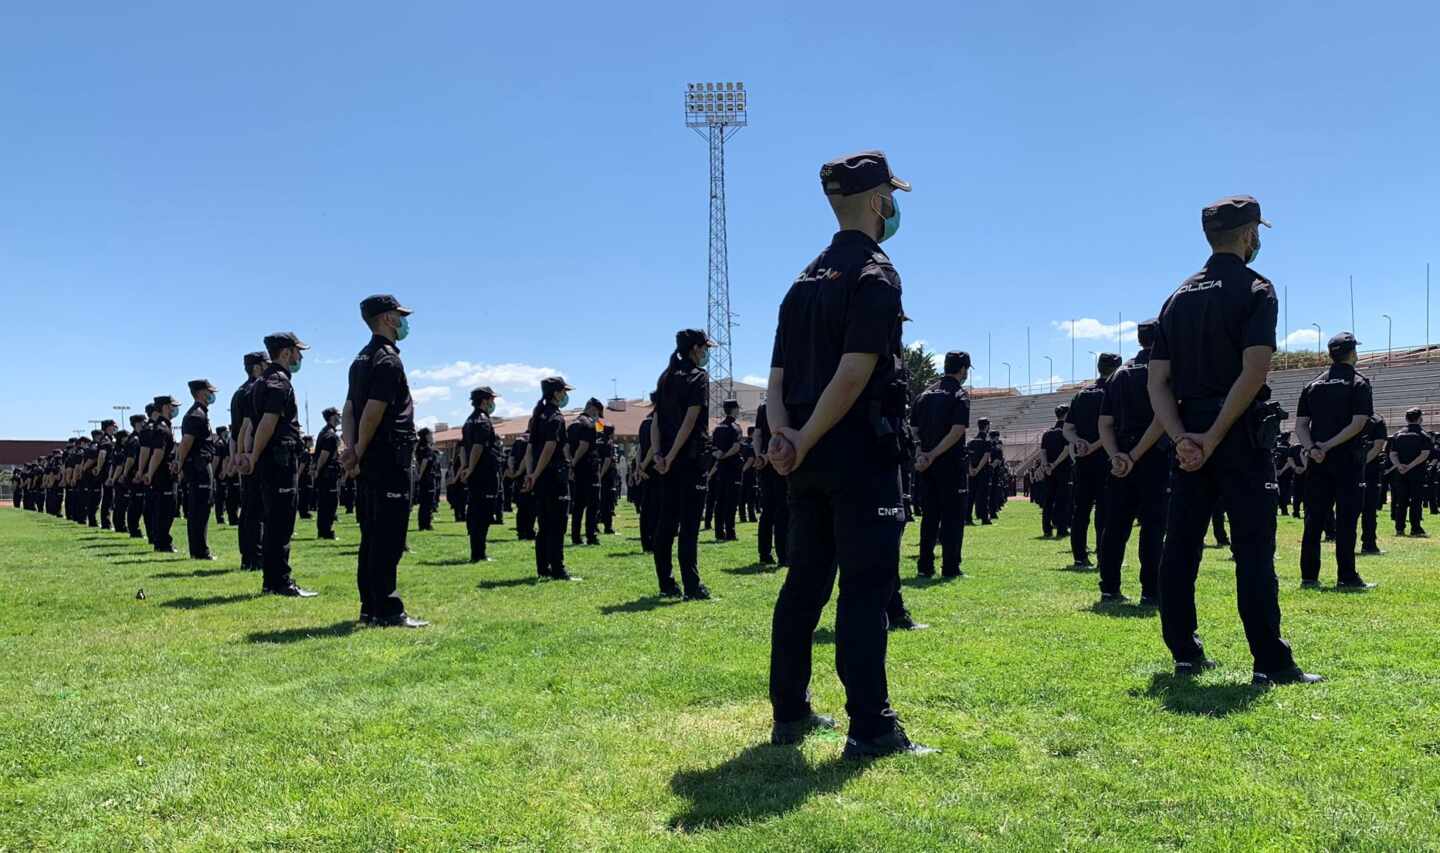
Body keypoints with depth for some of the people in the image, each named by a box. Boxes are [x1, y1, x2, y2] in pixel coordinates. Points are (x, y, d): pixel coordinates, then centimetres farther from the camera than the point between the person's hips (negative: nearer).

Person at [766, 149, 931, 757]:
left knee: (805, 581, 12)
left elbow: (778, 379, 9)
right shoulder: (876, 273, -8)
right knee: (866, 586, -5)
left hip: (810, 457, 8)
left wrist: (783, 434, -4)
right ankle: (870, 728, -3)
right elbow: (854, 374, -19)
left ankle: (790, 713, 20)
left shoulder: (806, 280, 17)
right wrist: (805, 442, -15)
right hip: (860, 454, -8)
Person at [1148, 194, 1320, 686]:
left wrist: (1182, 438, -4)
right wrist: (1214, 437, -15)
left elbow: (1158, 381, 5)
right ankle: (1271, 664, -1)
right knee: (1253, 549, -4)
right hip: (1240, 436, -5)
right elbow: (1254, 372, -17)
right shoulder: (1255, 290, -4)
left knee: (1180, 547, 8)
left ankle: (1186, 655, 13)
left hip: (1189, 436, 6)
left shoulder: (1179, 297, 13)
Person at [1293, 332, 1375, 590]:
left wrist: (1311, 448, -8)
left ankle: (1309, 576, 6)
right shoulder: (1359, 383, -2)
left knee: (1313, 519, 5)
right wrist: (1328, 446, -14)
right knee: (1346, 520, -1)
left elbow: (1300, 424, 4)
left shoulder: (1312, 385, 11)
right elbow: (1358, 423, -13)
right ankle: (1346, 577, 0)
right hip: (1348, 461, -4)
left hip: (1317, 462, 4)